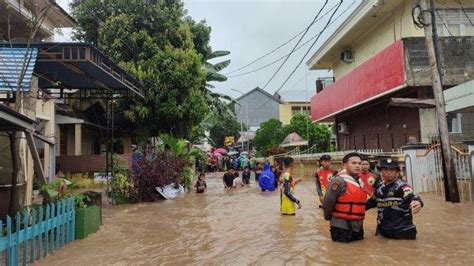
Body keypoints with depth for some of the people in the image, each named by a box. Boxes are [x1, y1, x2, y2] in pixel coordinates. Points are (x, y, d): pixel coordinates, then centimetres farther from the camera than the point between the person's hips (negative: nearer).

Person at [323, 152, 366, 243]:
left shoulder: (361, 182, 10)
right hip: (341, 229, -8)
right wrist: (328, 217, 0)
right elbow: (327, 203, -14)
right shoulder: (339, 181, -17)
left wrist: (359, 221, 16)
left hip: (358, 228, 8)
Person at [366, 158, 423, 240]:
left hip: (402, 232, -6)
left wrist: (417, 202, -56)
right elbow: (372, 201, 23)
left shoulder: (402, 186, -14)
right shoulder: (379, 188, 6)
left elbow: (411, 197, -34)